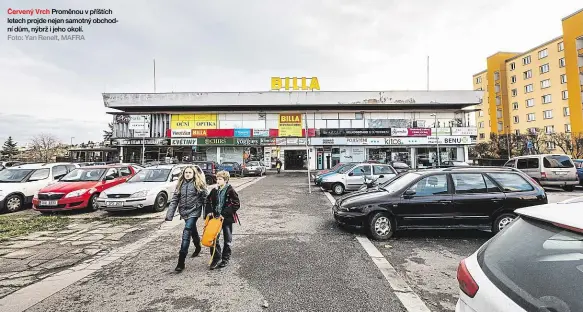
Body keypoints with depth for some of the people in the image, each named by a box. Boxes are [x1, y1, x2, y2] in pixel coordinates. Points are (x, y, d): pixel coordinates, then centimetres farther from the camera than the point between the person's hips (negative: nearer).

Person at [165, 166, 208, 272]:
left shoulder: (199, 184, -7)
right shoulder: (180, 185, 7)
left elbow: (206, 199, -6)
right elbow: (175, 199, 5)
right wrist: (169, 214, -3)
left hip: (194, 212, -5)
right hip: (184, 212, 5)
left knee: (186, 234, -13)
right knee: (193, 231, 22)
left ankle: (181, 262, -10)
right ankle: (198, 247, 49)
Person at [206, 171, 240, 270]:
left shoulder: (230, 191, -13)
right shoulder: (215, 191, 3)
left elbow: (236, 205, -15)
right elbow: (209, 201, 16)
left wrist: (224, 214, -17)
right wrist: (210, 211, -1)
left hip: (227, 218, -4)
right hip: (216, 217, 4)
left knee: (227, 240, 10)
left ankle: (225, 259, 28)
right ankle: (216, 258, 20)